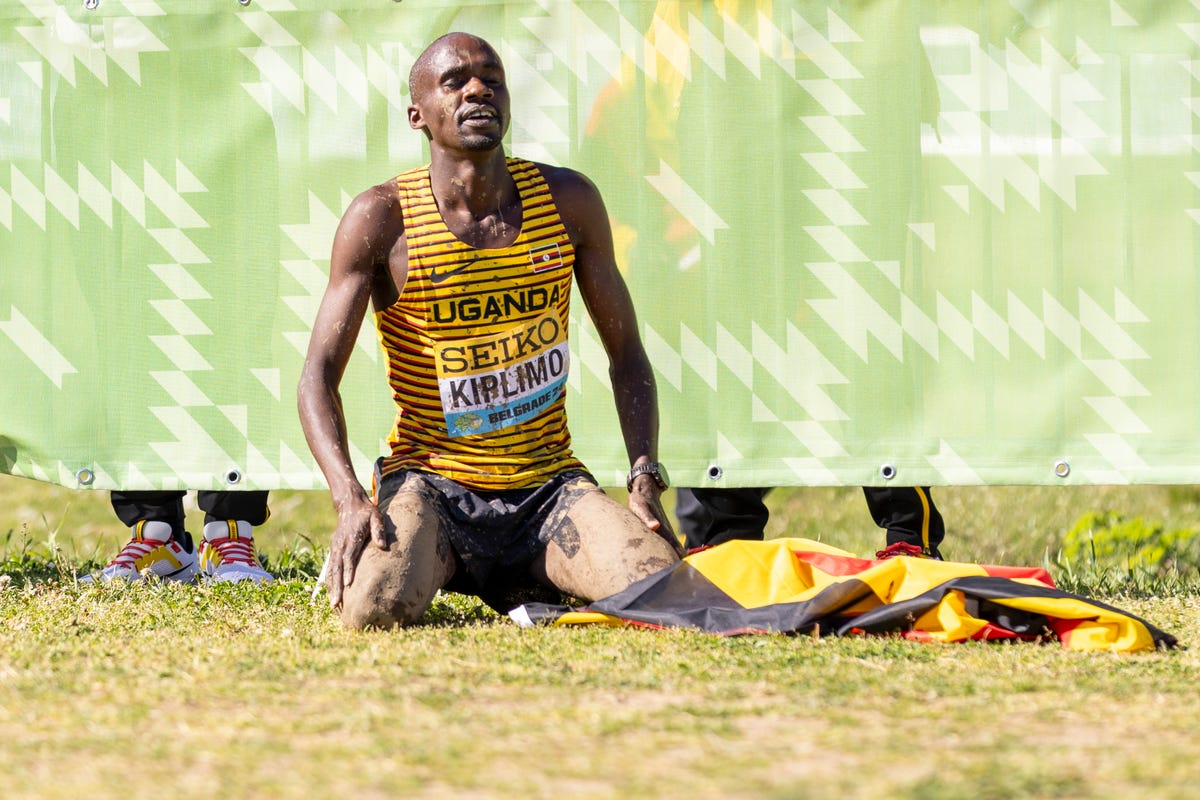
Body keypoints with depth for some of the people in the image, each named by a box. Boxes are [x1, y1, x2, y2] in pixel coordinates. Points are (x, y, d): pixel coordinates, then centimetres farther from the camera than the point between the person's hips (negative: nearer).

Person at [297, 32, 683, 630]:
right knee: (376, 612, -34)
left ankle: (530, 587, 10)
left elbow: (625, 354, 11)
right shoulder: (382, 218, -6)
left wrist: (646, 483, -4)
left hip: (549, 485, 3)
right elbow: (319, 375, -7)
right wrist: (350, 501, -24)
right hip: (430, 485, -3)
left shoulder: (568, 201, 4)